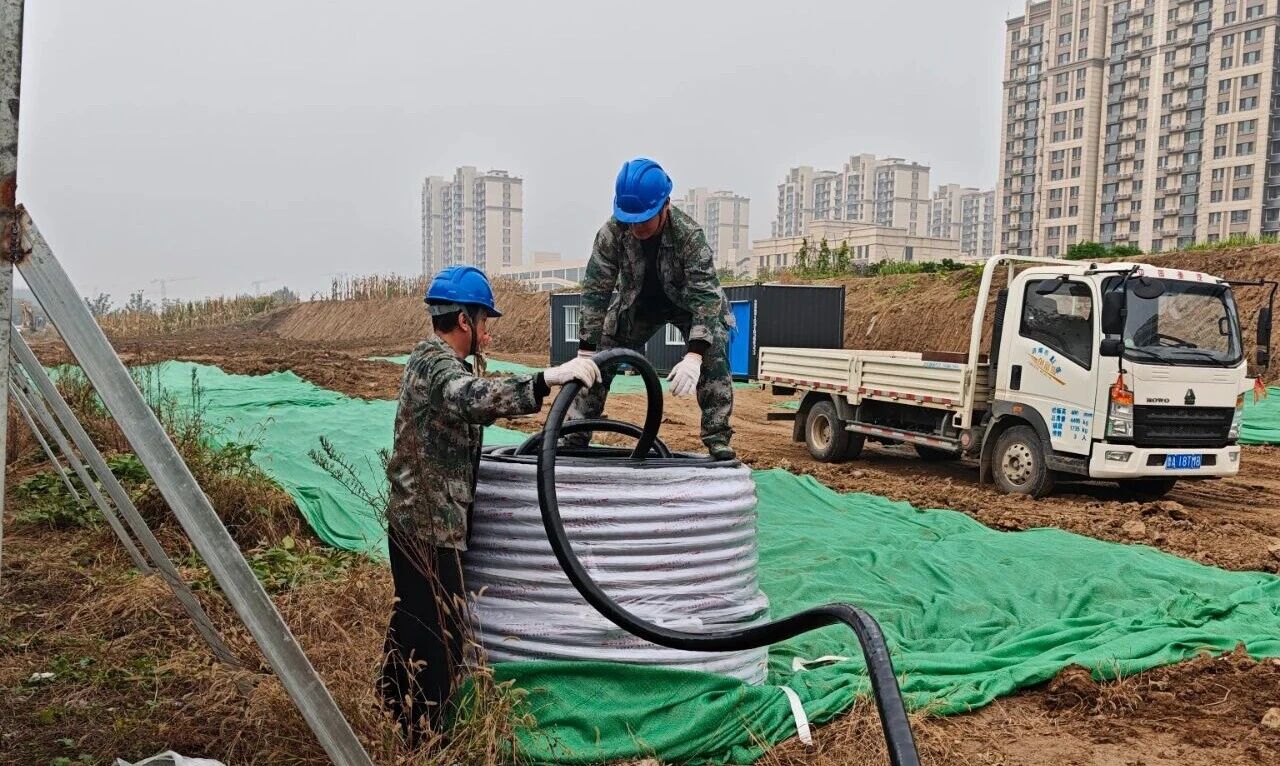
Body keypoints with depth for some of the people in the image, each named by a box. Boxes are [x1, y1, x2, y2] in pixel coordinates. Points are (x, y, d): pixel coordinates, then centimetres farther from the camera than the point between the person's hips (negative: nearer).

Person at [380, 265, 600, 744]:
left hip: (413, 521, 11)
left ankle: (397, 719, 37)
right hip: (432, 526, -11)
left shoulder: (430, 360, 14)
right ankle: (425, 740, 6)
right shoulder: (438, 365, -19)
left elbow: (471, 407, 18)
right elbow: (473, 399, -41)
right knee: (441, 635, -3)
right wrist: (547, 379, -51)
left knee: (412, 624, 22)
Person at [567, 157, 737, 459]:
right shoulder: (611, 233, -28)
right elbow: (595, 291, -24)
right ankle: (575, 435, 8)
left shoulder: (689, 235, -35)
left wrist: (693, 355, -53)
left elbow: (706, 295, -40)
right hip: (637, 304, 3)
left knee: (713, 356, -24)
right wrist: (585, 351, -29)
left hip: (689, 303, -2)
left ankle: (718, 438, -15)